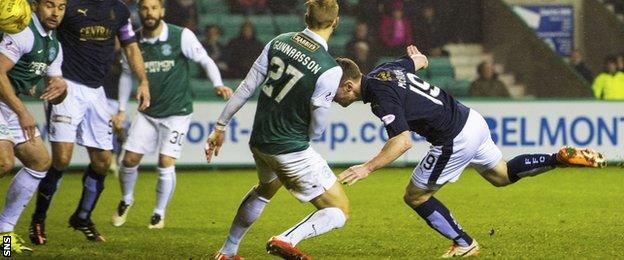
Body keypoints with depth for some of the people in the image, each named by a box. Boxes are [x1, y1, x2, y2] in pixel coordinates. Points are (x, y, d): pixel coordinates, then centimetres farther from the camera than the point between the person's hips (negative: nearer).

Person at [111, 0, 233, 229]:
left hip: (177, 112, -3)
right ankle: (126, 200, 29)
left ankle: (159, 213, 11)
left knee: (166, 163, -11)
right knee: (130, 159, -1)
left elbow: (206, 61, -8)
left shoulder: (182, 37, -13)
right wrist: (122, 110, 12)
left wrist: (218, 84, -26)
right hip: (147, 113, 3)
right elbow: (127, 74, 13)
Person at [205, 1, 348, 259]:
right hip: (292, 150, -7)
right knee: (340, 210, 3)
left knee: (265, 189, 37)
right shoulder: (330, 70, -20)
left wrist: (220, 126, 12)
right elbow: (317, 128, -13)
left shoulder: (278, 42, -4)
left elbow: (246, 87, 2)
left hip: (259, 141, 7)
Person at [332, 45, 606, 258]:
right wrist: (417, 56, 52)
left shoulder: (381, 96, -23)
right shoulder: (384, 69, 5)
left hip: (456, 140, -10)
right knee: (502, 175, 28)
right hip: (471, 119, 10)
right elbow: (417, 60, 26)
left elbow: (403, 141, -33)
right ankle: (564, 157, 16)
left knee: (415, 196, 6)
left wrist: (366, 168, -33)